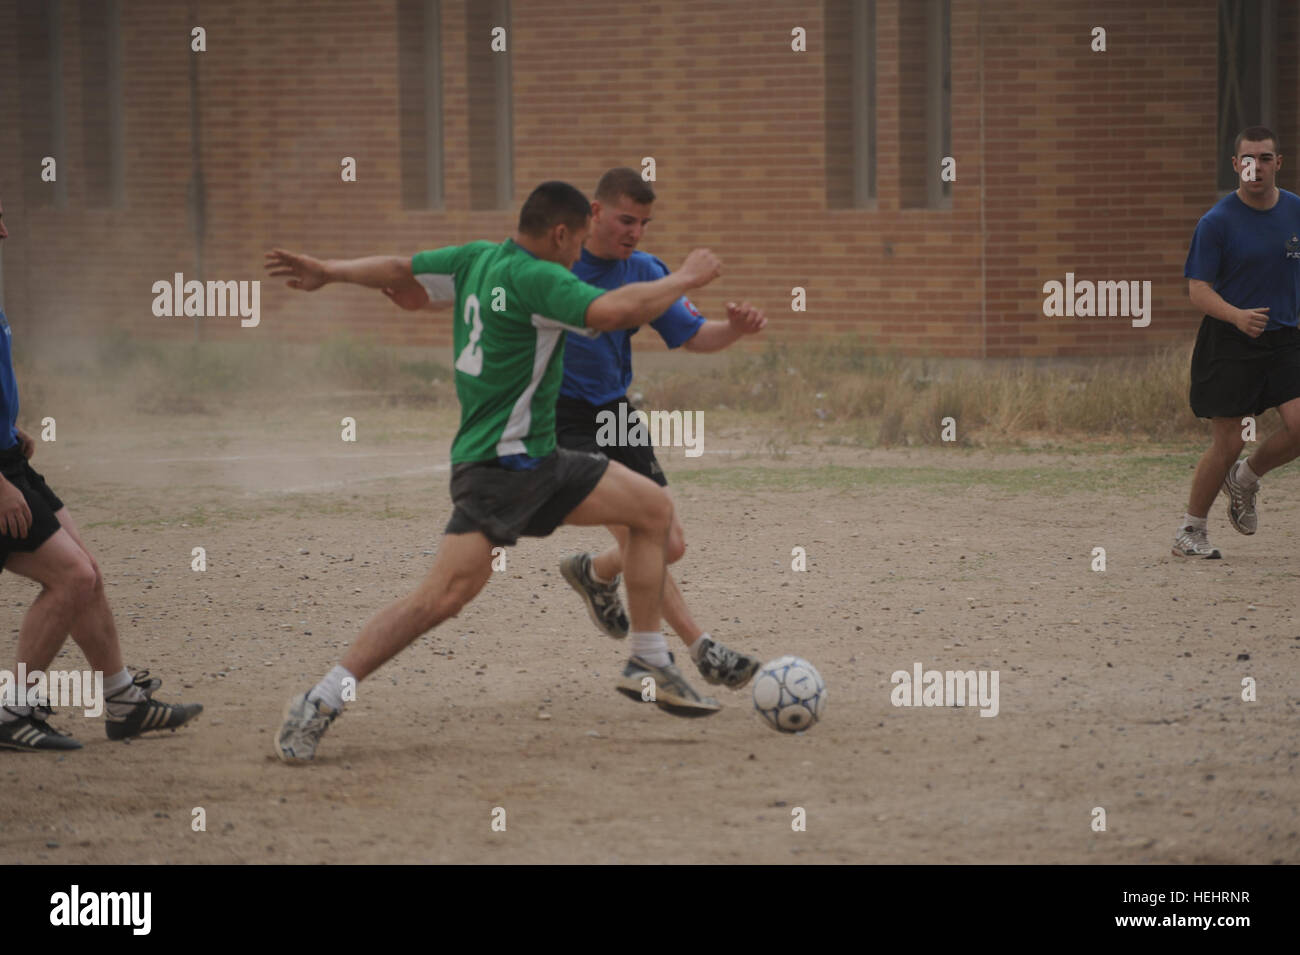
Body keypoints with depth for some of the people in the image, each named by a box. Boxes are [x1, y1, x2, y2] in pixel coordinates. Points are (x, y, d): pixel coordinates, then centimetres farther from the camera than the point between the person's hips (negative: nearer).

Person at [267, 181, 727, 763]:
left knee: (652, 508, 11)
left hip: (536, 459, 11)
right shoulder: (536, 278, -19)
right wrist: (686, 278, -17)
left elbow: (400, 271, 13)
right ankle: (319, 705, -16)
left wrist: (326, 273, 24)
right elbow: (615, 311, -30)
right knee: (446, 594, -20)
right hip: (497, 467, -11)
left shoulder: (479, 260, 8)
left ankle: (654, 671, 15)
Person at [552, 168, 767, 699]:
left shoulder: (643, 272, 3)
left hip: (615, 414, 6)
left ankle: (594, 573, 38)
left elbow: (693, 337, 1)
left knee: (669, 546, 6)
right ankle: (699, 652, -18)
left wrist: (735, 329, -19)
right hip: (562, 417, -6)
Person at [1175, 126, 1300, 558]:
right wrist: (1236, 316, -28)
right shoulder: (1217, 222, -8)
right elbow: (1198, 289, -11)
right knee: (1228, 443, -5)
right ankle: (1190, 531, 13)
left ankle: (1244, 480, 15)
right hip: (1228, 344, -4)